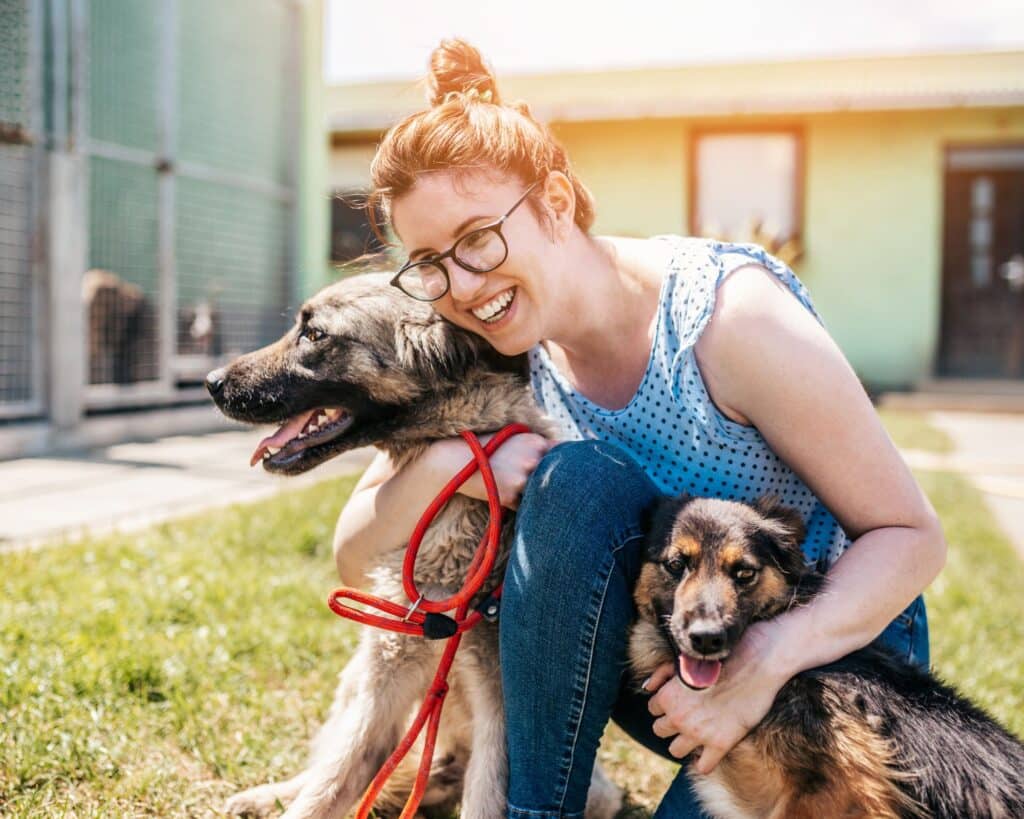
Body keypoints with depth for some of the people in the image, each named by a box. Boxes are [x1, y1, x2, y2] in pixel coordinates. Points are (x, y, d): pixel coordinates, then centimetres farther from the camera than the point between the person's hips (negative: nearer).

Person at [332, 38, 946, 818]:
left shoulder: (732, 315, -25)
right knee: (573, 480, -27)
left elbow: (912, 537, -18)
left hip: (836, 646, -4)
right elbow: (355, 558, -8)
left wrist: (765, 661, -33)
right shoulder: (506, 355, -8)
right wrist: (448, 462, -27)